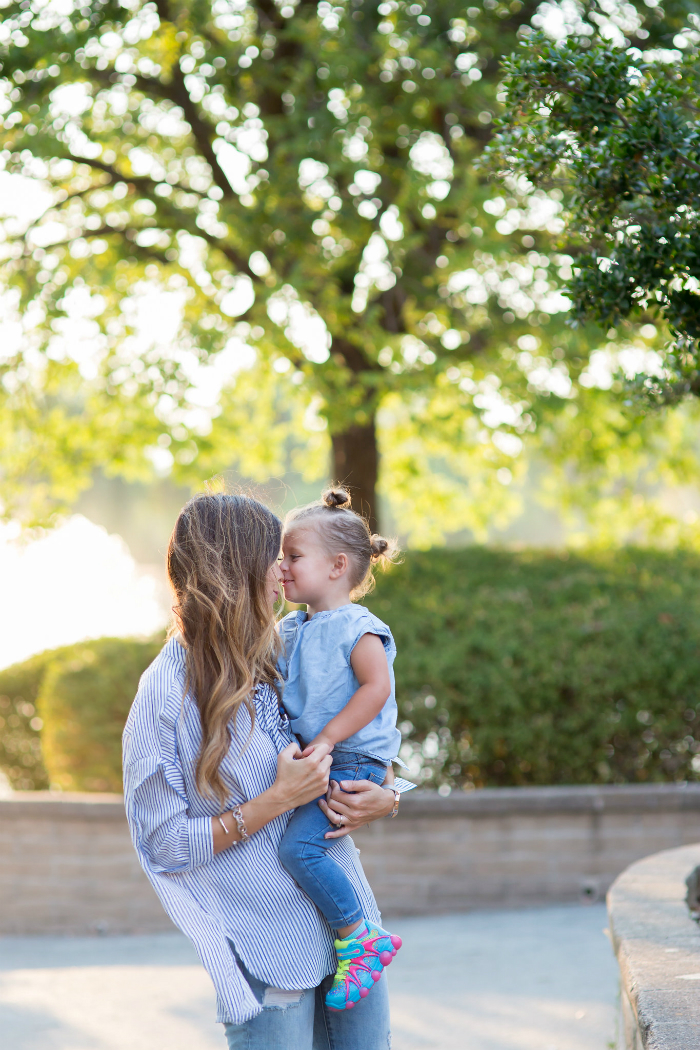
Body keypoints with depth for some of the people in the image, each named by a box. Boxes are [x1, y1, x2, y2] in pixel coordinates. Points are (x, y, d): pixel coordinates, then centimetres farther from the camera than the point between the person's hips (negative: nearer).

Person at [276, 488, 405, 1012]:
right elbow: (278, 687, 28)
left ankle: (364, 939, -13)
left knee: (299, 846, -24)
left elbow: (376, 686, -21)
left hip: (351, 763, -10)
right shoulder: (289, 629, 14)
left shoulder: (356, 629, -12)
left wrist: (327, 738, -24)